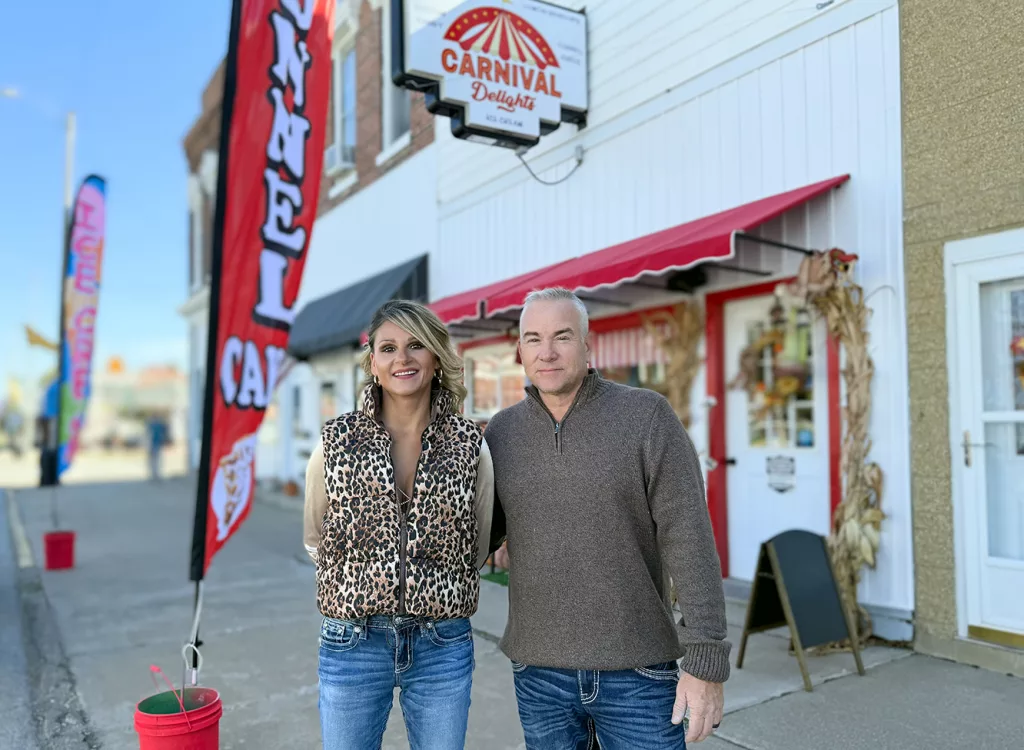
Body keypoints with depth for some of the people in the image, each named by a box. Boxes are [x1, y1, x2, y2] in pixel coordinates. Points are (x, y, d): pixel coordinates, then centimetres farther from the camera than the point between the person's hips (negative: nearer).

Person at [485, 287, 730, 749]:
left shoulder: (647, 416, -9)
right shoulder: (502, 433, 2)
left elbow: (689, 539, -12)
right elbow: (481, 533, 11)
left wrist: (707, 662, -15)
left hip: (638, 671, -3)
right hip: (538, 669, 3)